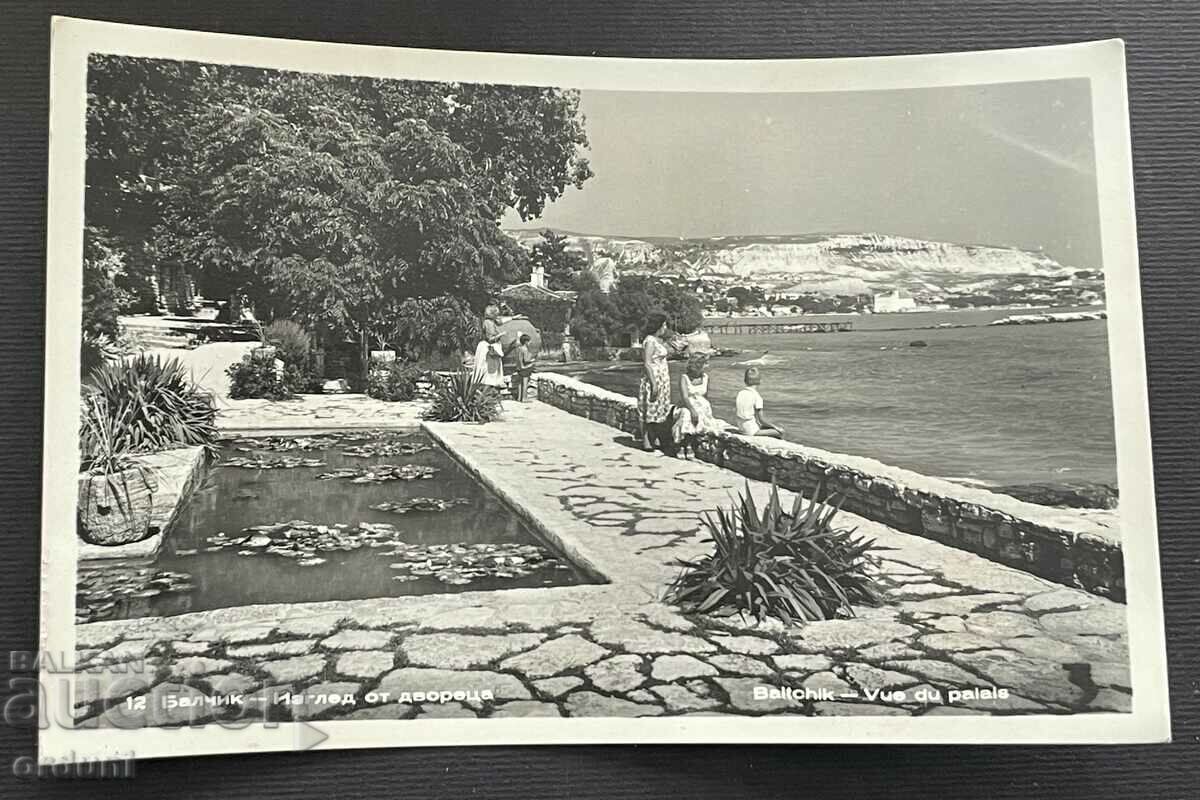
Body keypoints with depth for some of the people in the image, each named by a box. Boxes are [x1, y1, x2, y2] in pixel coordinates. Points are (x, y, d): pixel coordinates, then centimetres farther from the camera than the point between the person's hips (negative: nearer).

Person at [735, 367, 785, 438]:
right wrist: (775, 427, -4)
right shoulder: (757, 396, -16)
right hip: (752, 431, -8)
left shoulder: (740, 393, 2)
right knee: (780, 432, -3)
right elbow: (761, 419, -16)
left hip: (741, 429, 8)